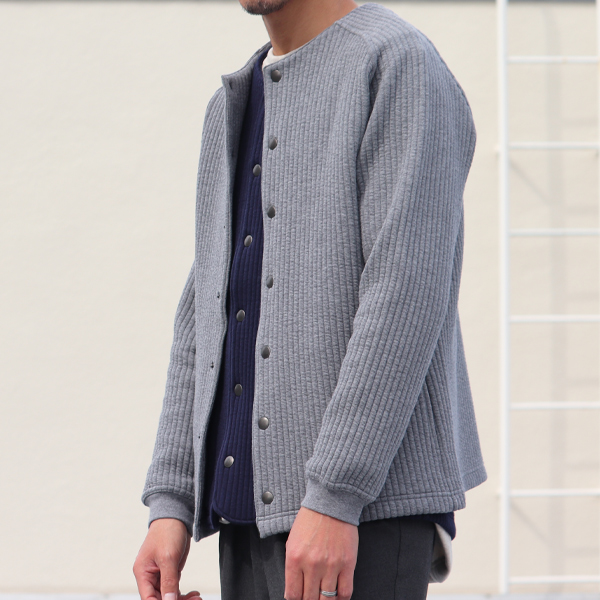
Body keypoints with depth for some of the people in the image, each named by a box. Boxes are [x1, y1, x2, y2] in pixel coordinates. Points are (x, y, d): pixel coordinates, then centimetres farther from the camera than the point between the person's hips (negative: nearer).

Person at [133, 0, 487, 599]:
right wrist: (170, 503, 8)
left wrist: (334, 498, -23)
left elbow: (407, 294, -17)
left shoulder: (402, 67, -7)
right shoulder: (235, 107, 20)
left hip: (367, 501, -8)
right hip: (253, 507, 8)